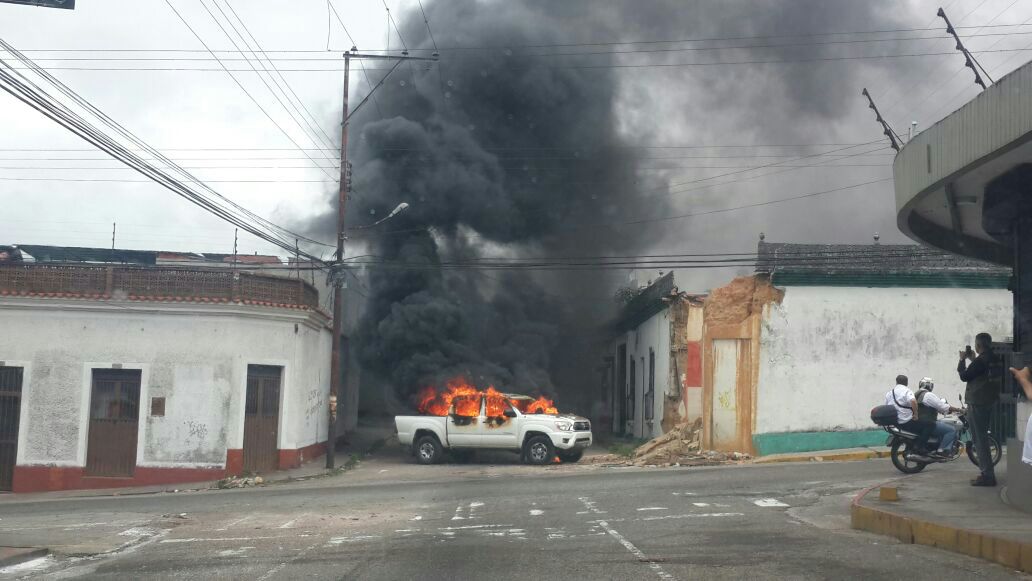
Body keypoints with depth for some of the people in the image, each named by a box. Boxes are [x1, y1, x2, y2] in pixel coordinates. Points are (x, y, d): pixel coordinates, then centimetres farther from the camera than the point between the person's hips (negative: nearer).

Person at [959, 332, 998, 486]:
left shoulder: (980, 361, -19)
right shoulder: (992, 358, 10)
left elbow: (964, 376, -12)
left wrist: (962, 360, -1)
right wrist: (972, 359, 19)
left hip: (977, 403, -10)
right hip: (987, 402, 10)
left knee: (979, 440, -6)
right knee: (982, 439, 17)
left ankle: (987, 476, -6)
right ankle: (987, 474, 22)